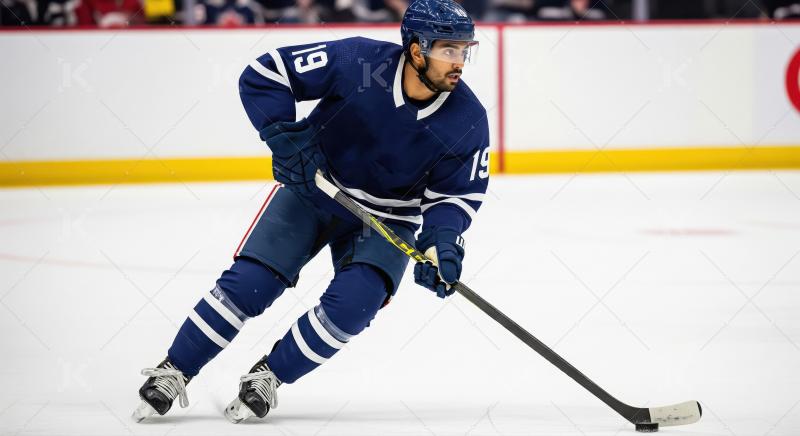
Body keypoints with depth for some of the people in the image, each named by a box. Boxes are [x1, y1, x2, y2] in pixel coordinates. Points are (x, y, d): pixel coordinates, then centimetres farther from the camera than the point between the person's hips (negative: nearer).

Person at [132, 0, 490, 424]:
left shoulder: (468, 119, -19)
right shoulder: (356, 60, -25)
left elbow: (456, 194, -8)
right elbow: (263, 75, -18)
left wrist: (442, 241, -26)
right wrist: (286, 137, -27)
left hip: (385, 220, 1)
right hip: (312, 187, -1)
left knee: (350, 304, -22)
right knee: (248, 282, -11)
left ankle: (267, 377, 0)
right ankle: (173, 372, 6)